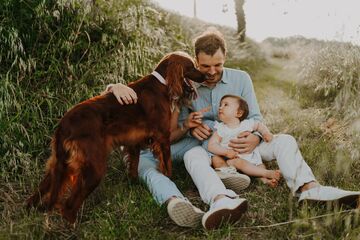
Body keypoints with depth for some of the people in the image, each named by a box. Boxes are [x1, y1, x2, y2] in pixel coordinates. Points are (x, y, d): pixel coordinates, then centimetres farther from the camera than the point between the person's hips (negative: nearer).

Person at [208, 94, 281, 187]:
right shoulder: (221, 129, -2)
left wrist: (266, 133, 5)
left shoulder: (247, 124, 5)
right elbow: (211, 145, -9)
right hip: (231, 159, -3)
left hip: (250, 158, 3)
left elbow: (259, 125, 26)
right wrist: (226, 152, -23)